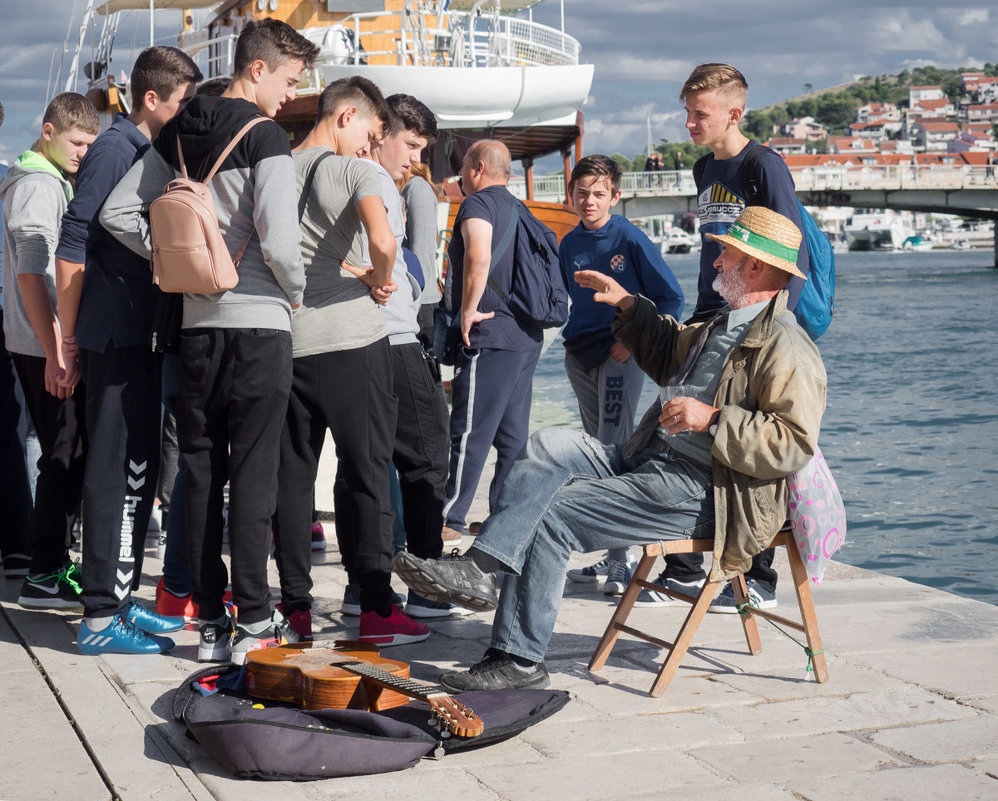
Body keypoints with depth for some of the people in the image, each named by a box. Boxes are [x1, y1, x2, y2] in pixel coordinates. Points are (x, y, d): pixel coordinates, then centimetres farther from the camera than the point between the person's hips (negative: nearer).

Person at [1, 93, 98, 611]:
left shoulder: (54, 182, 19)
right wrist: (55, 352, -21)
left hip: (52, 345, 10)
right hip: (46, 347, -10)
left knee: (68, 456, 12)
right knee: (66, 457, -7)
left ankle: (51, 565, 20)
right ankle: (44, 577, -2)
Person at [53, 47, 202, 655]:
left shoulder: (156, 153, 15)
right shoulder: (115, 149, -12)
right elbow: (72, 246, -16)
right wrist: (71, 340, -15)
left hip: (144, 336, 9)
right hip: (116, 338, -9)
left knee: (139, 469, 14)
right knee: (118, 473, -6)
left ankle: (121, 597, 25)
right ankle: (101, 617, -1)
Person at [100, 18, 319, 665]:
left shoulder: (179, 133, 11)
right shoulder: (265, 137, -10)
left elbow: (117, 212, 9)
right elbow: (279, 240, -18)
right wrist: (296, 291, 0)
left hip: (196, 325, 6)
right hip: (259, 324, -6)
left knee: (202, 472, 8)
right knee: (254, 472, -2)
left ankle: (210, 620, 13)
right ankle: (254, 619, 0)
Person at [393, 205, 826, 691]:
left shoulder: (786, 348, -12)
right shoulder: (724, 325, 19)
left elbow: (794, 444, -21)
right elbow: (668, 356, 40)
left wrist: (713, 419, -24)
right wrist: (629, 306, 29)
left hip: (698, 492, -10)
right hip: (647, 464, 10)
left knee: (551, 515, -15)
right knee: (551, 446, -8)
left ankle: (519, 659, -6)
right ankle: (478, 568, -21)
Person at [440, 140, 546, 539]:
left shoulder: (478, 203, -8)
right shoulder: (517, 209, 20)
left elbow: (479, 258, -26)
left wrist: (468, 311, -17)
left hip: (491, 337, -9)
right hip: (526, 336, 9)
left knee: (470, 433, -7)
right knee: (513, 435, 10)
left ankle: (450, 521, -5)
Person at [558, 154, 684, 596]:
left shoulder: (630, 239, -7)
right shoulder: (569, 244, 9)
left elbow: (670, 298, -5)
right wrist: (570, 341, 12)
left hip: (621, 355, -6)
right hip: (581, 357, 6)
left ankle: (621, 561, -11)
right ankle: (610, 555, 17)